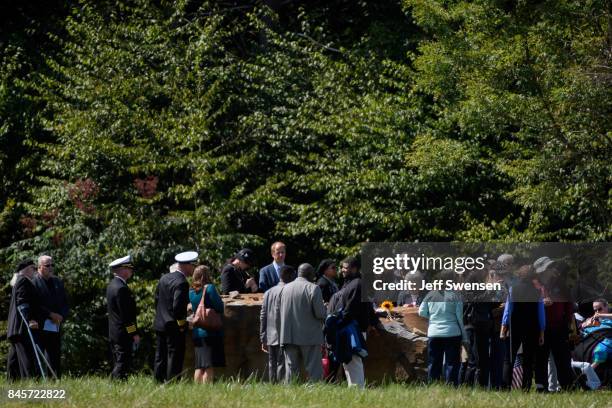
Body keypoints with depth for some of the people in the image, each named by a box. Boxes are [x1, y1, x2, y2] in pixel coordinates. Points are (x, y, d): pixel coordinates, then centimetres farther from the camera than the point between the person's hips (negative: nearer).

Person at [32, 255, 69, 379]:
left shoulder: (58, 282, 18)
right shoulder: (33, 281, -4)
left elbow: (65, 303, 19)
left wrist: (61, 316, -1)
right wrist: (50, 314, -15)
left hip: (56, 327, 6)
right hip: (39, 327, -6)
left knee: (55, 358, 5)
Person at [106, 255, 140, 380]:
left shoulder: (112, 285, 13)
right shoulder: (121, 288, -19)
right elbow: (126, 314, -20)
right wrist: (134, 333, -15)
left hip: (113, 331, 10)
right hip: (123, 334, -10)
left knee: (118, 364, 13)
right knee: (122, 365, -9)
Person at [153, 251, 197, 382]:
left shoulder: (164, 278, 9)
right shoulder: (181, 283, -18)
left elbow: (157, 299, 14)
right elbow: (177, 306, -23)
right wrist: (182, 324, -11)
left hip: (160, 325, 8)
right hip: (174, 327, -8)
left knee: (160, 358, 12)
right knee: (174, 359, -3)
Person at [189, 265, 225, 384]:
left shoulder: (191, 291, 7)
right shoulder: (209, 288, -10)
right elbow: (220, 307, -10)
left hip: (197, 333, 6)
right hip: (211, 332, -6)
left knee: (199, 367, 11)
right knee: (209, 366, -7)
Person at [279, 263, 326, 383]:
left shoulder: (285, 288, 9)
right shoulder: (313, 288, -9)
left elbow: (279, 311, 12)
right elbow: (320, 313, -14)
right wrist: (324, 308, 7)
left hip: (288, 336, 5)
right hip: (310, 337, -5)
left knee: (291, 369, 8)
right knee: (314, 370, 0)